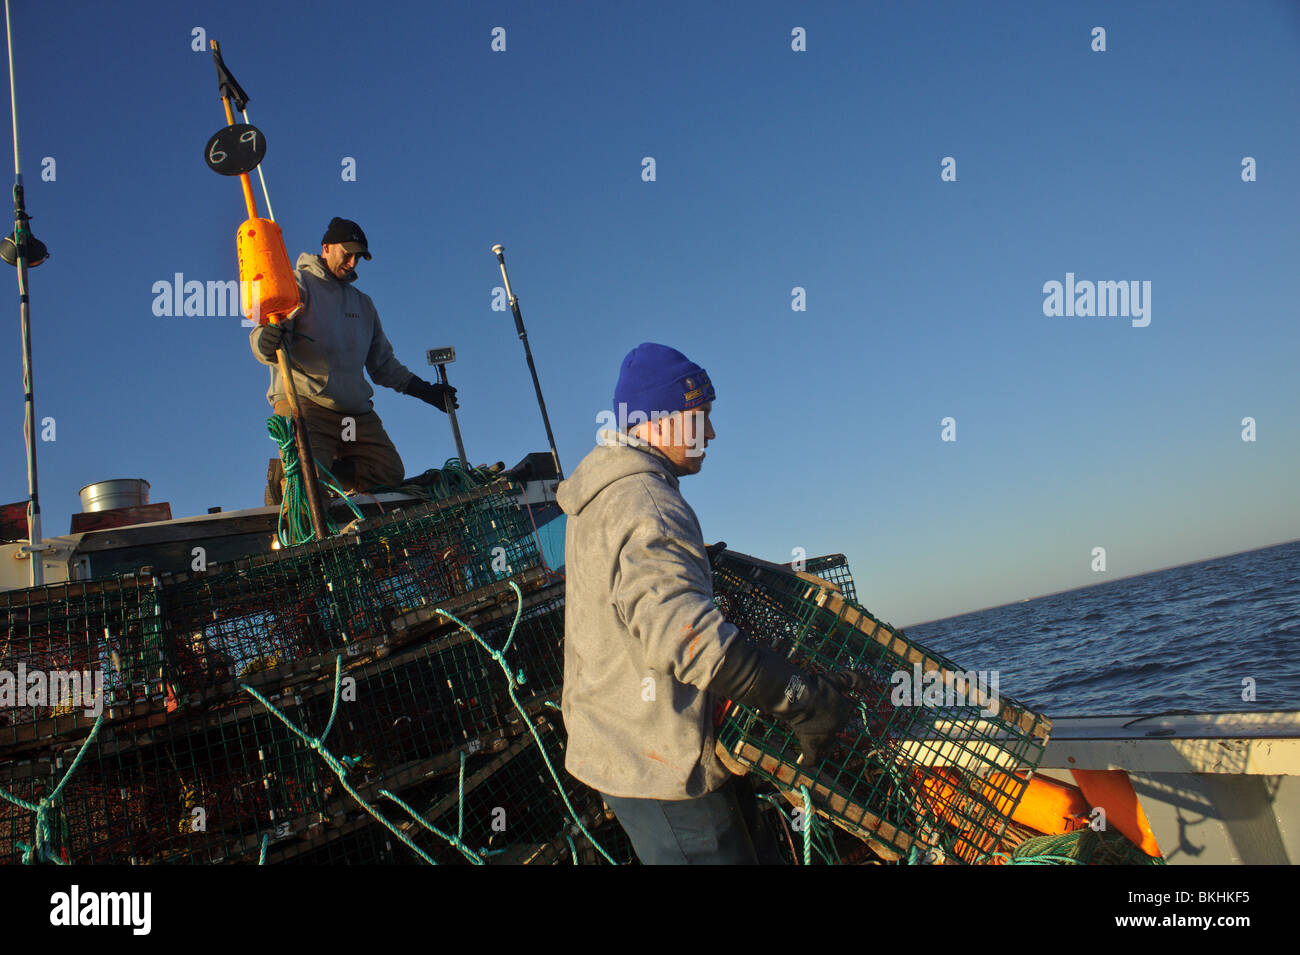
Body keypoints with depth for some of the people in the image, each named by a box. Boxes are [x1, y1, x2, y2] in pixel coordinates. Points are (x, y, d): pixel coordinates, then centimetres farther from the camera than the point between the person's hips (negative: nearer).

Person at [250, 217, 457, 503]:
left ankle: (324, 469, 7)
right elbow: (262, 339, -8)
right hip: (304, 402, -6)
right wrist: (267, 341, -34)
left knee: (390, 473, -12)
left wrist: (426, 391, 22)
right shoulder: (297, 284, 6)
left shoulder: (363, 303, 27)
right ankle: (281, 476, 11)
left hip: (356, 411, 6)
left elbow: (383, 363, 30)